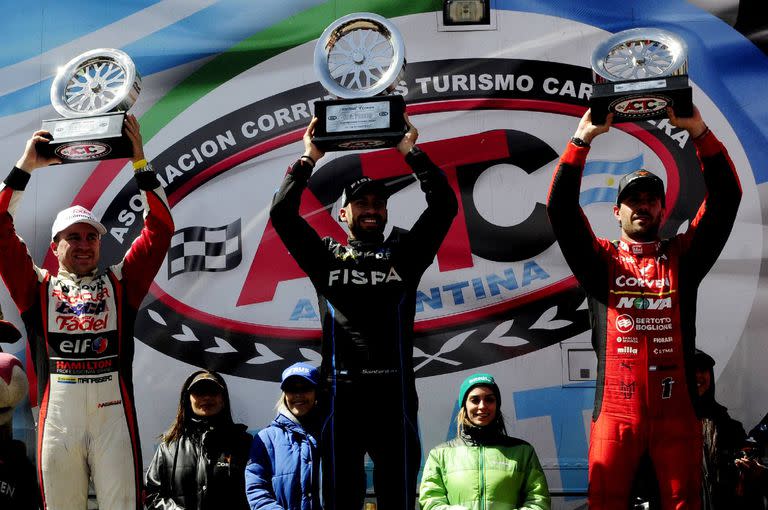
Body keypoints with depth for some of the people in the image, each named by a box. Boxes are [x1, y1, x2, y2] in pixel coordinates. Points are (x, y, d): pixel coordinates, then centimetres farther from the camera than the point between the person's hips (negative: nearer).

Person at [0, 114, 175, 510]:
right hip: (57, 414, 0)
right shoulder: (37, 287, 17)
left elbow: (160, 231, 11)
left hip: (113, 412, 0)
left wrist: (141, 165, 6)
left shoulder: (120, 282, 17)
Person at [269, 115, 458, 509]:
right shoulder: (326, 256, 14)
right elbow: (282, 213, 5)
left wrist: (411, 152, 7)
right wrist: (308, 159, 7)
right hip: (341, 391, 0)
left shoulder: (404, 253, 15)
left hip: (394, 392, 0)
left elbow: (444, 205, 6)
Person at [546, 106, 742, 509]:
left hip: (676, 408, 1)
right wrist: (582, 140, -6)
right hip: (615, 410, -1)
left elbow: (725, 201, 5)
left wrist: (700, 133, -5)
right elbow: (561, 210, -1)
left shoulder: (682, 257, 13)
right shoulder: (601, 260, 11)